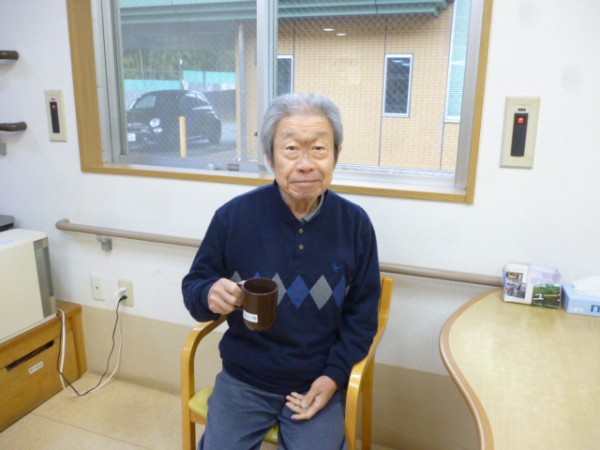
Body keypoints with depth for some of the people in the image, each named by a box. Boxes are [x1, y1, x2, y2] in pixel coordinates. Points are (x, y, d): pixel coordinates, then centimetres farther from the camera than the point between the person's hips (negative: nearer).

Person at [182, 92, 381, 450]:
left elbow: (362, 313, 0)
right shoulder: (233, 216, -13)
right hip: (244, 379, 1)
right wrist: (209, 295, -25)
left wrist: (333, 376, -10)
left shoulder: (355, 224, -9)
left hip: (319, 381, 0)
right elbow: (193, 286, -2)